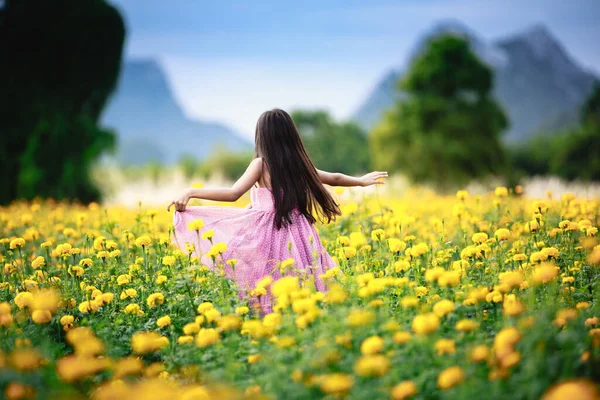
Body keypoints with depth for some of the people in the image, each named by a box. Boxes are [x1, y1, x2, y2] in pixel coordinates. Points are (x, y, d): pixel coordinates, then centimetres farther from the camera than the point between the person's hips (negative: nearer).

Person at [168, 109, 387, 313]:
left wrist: (190, 192, -14)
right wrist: (362, 180, 42)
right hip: (298, 238, 5)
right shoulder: (300, 164, 10)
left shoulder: (261, 164, -5)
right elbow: (334, 179, 24)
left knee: (269, 292, -3)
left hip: (268, 238, -5)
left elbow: (233, 193, -15)